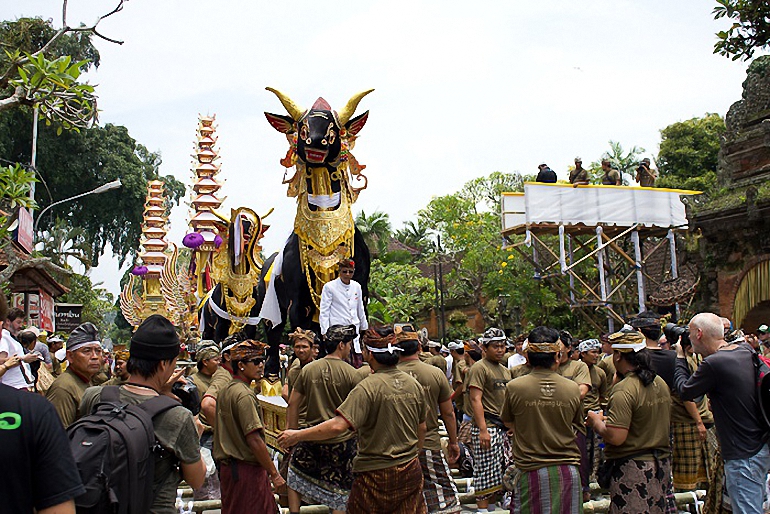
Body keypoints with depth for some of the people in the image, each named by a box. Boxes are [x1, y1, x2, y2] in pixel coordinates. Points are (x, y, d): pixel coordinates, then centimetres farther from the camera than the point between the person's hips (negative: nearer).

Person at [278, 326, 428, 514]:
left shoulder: (367, 387, -19)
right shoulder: (414, 384, 0)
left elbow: (338, 426, -28)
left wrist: (297, 435, -19)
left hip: (376, 473, -6)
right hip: (411, 471, 6)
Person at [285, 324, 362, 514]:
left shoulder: (308, 369, 0)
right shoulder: (351, 373, -9)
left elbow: (293, 403, 3)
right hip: (342, 441, -2)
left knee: (296, 474, 24)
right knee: (340, 489, 8)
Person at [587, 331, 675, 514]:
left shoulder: (624, 390, -20)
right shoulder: (660, 383, 6)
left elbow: (615, 437, -25)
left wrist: (596, 422, -6)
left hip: (633, 469, -8)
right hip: (662, 464, 8)